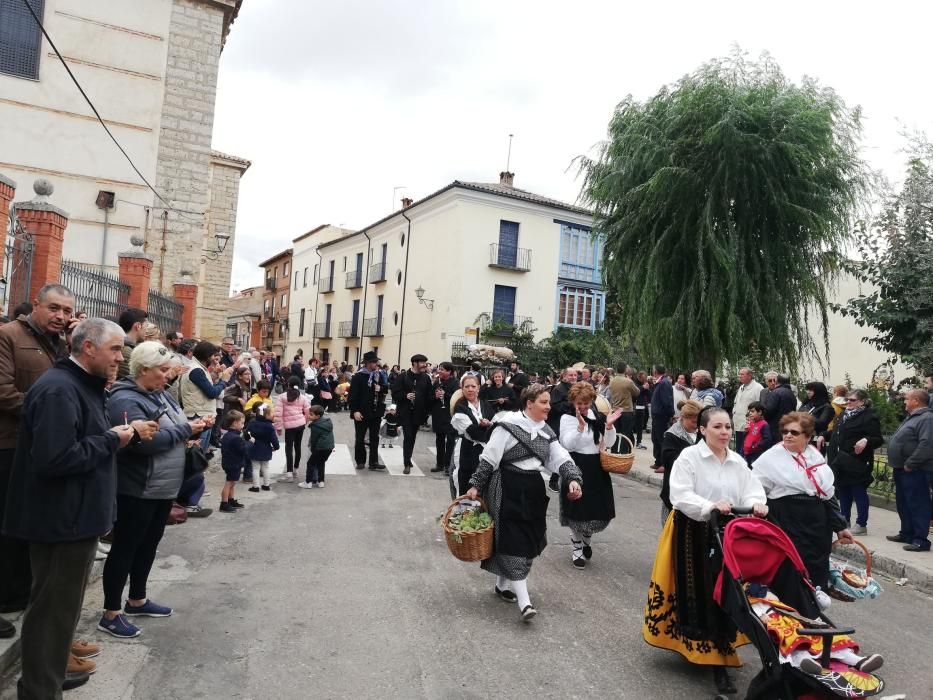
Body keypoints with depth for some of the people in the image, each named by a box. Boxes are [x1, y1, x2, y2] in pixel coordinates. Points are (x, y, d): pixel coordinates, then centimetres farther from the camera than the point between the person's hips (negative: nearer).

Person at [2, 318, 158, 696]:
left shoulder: (83, 385, 12)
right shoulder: (58, 390, -23)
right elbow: (56, 459, -32)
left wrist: (129, 432, 1)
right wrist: (112, 439, -21)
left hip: (75, 515, 11)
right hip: (62, 519, -11)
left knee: (63, 601, 23)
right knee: (53, 606, 4)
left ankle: (51, 672, 39)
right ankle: (39, 689, 20)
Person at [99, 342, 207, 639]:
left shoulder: (161, 394, 9)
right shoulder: (125, 400, -19)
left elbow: (172, 429, 18)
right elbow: (143, 440, -31)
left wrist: (192, 430, -4)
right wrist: (185, 431, -21)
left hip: (163, 487, 9)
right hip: (136, 490, -9)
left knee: (148, 545, 19)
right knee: (125, 548, 4)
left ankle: (137, 601, 35)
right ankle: (111, 614, 17)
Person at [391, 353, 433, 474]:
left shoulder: (426, 378, 7)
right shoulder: (403, 376, -4)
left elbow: (429, 396, 6)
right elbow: (395, 393, -5)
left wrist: (426, 412, -1)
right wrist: (405, 396, -21)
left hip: (418, 413, 4)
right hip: (406, 412, -4)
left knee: (412, 437, 13)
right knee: (408, 437, -8)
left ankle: (408, 460, 27)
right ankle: (407, 463, -4)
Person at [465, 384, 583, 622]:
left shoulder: (546, 430, 10)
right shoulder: (509, 425, -12)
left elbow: (560, 458, 1)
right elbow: (489, 458, -10)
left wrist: (573, 479, -15)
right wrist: (476, 485, -9)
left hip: (533, 491, 8)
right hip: (509, 491, -8)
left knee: (529, 540, 15)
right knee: (514, 541, -7)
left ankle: (502, 584, 33)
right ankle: (524, 601, -5)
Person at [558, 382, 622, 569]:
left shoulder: (597, 416, 5)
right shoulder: (567, 418, -8)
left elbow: (609, 443, 5)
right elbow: (568, 445, -18)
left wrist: (609, 426, -12)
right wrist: (581, 425, -28)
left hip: (596, 467, 5)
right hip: (576, 467, -4)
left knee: (599, 509, 10)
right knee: (578, 510, 3)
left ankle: (586, 540, 39)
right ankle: (577, 549, 23)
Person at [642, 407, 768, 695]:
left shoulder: (738, 462, 6)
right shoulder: (689, 456, -11)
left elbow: (752, 489, 1)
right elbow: (680, 496, -18)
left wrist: (756, 503, -21)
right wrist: (710, 506, -30)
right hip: (693, 534, -5)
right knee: (697, 593, 0)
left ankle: (719, 657, 25)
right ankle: (693, 646, 16)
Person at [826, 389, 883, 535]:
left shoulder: (869, 417, -12)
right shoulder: (844, 414, 14)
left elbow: (878, 440, -16)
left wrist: (866, 440, -34)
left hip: (857, 463, -8)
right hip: (840, 462, 8)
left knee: (859, 493, 1)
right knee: (843, 492, 15)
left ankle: (862, 524, 10)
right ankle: (845, 520, 26)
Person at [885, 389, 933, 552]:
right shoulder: (912, 417, 17)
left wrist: (910, 464, -23)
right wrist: (900, 465, 19)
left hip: (915, 471, -11)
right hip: (902, 470, 11)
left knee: (918, 505, -5)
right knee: (904, 505, 18)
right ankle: (907, 533, 29)